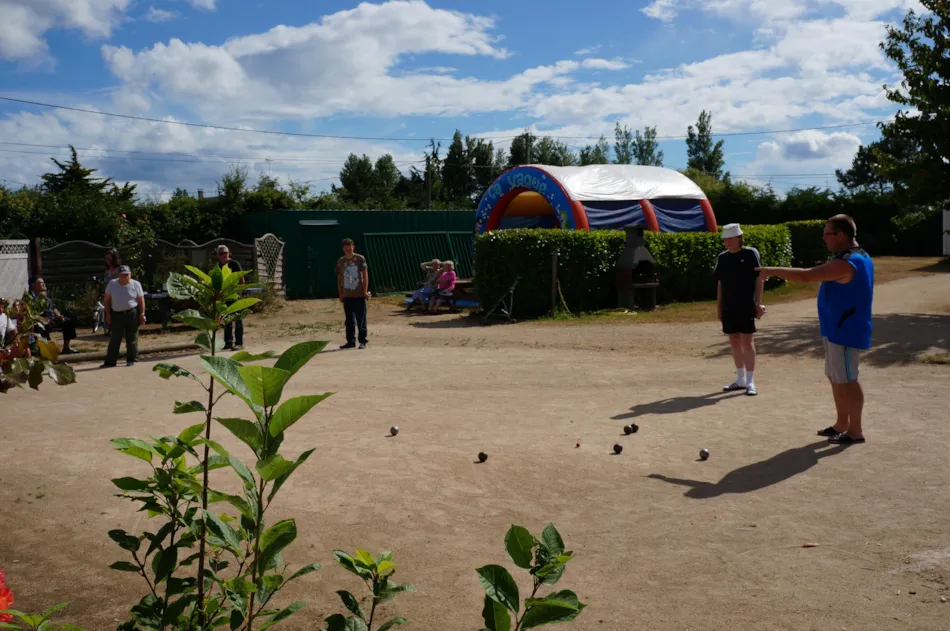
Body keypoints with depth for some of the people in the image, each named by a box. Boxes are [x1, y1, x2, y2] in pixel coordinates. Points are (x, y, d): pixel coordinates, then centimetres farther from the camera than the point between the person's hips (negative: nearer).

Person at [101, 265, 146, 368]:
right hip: (116, 314, 2)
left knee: (132, 338, 2)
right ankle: (110, 362, 6)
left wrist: (142, 314, -5)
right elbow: (107, 299, 7)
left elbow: (141, 300, 0)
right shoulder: (112, 284, 4)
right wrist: (108, 314, 1)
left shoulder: (136, 284, -1)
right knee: (114, 339, 2)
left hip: (132, 313, -2)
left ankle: (131, 360, 13)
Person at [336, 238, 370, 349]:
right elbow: (339, 278, 12)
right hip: (347, 295, 4)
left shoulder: (360, 259, -3)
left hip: (359, 295, -4)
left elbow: (365, 275, -3)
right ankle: (350, 341, 16)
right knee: (349, 320, 9)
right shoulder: (340, 261, 7)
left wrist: (365, 291, -9)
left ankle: (362, 341, 4)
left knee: (361, 319, -1)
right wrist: (340, 294, 8)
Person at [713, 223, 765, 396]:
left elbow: (759, 278, -3)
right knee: (734, 342, 10)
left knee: (747, 342, -5)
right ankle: (740, 379, 21)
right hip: (728, 307, 5)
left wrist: (758, 302, -8)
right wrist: (718, 306, 11)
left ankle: (750, 381, -1)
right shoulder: (722, 258, 10)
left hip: (746, 306, -5)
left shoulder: (751, 254, -4)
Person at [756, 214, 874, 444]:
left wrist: (773, 271, -16)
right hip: (839, 330, 11)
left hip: (845, 332, -11)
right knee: (836, 378, 17)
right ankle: (842, 424, 27)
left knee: (847, 380, -2)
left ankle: (855, 431, 7)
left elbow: (805, 275, -26)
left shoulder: (845, 264, -23)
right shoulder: (860, 257, 11)